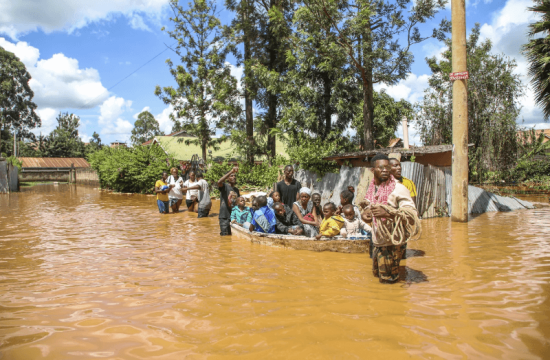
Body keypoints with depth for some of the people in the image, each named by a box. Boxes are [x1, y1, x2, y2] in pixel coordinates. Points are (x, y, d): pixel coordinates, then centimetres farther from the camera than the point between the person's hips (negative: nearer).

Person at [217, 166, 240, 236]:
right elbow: (219, 182, -28)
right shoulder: (224, 186, -4)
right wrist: (231, 171, -35)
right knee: (225, 236, -3)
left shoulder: (237, 190, 16)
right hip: (224, 217, -6)